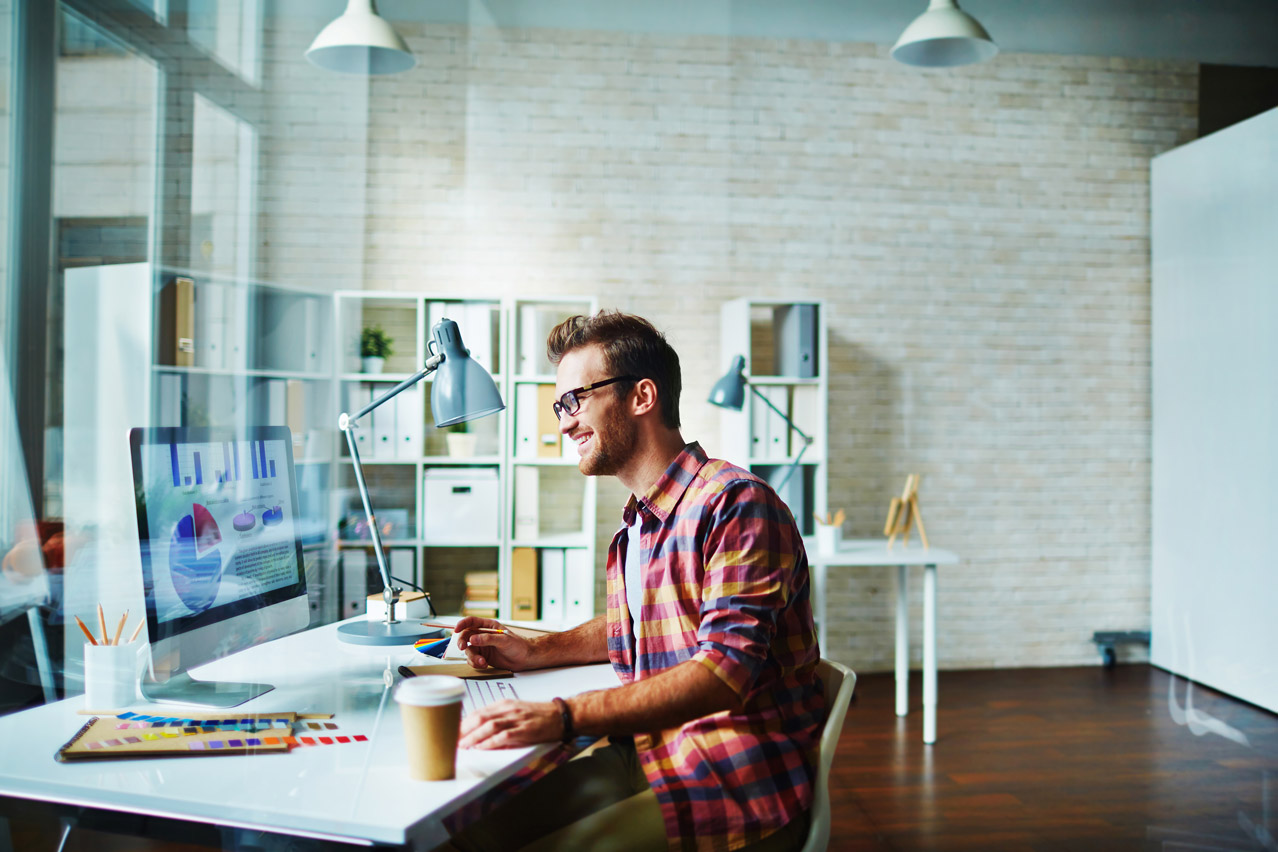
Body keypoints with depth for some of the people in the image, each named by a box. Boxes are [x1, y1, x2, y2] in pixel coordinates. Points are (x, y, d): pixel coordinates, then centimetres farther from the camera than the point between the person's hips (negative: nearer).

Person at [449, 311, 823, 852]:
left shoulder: (735, 503, -16)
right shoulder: (637, 525, 12)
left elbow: (727, 669, -26)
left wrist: (563, 717, -34)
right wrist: (535, 652, 13)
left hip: (741, 786, -7)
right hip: (651, 760, 8)